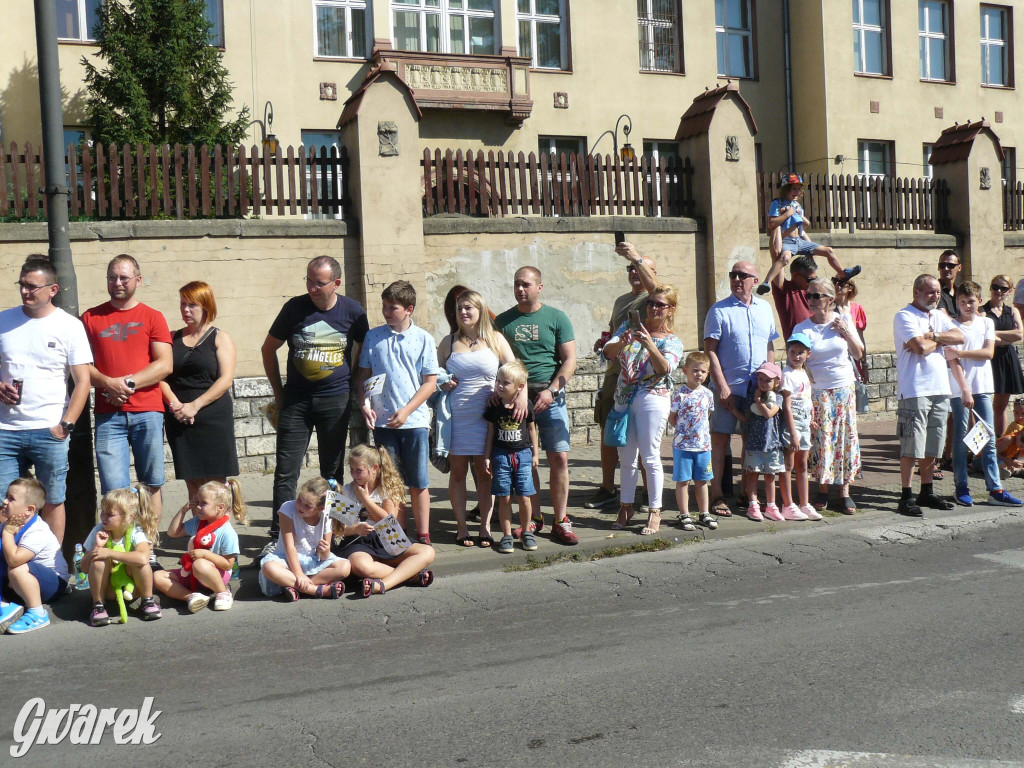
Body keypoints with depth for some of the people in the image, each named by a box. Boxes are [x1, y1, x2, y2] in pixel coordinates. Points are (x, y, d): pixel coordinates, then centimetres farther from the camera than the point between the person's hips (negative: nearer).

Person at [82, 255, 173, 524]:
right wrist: (108, 383, -11)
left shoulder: (152, 317, 8)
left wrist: (129, 383, -11)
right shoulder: (90, 318, 12)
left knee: (151, 486, 3)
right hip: (108, 414, 1)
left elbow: (165, 364, -1)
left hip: (147, 412, 0)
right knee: (113, 489, -4)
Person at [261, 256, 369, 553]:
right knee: (285, 471, -2)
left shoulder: (353, 312, -3)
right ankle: (278, 536, 4)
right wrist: (279, 393, 7)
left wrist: (357, 394, 7)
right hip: (296, 400, 0)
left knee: (332, 470, 8)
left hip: (336, 401, 0)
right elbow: (269, 348, 9)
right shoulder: (295, 308, -3)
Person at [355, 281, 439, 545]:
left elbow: (430, 382, -1)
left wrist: (406, 411, -10)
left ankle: (423, 536, 14)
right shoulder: (373, 337, 5)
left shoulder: (423, 339, 0)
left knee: (419, 483, 4)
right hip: (382, 421, 2)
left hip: (414, 420, -2)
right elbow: (363, 375, 11)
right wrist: (365, 404, -6)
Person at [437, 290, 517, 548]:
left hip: (486, 416, -1)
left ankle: (485, 527, 11)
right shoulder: (449, 342, 10)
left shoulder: (495, 339, 6)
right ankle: (461, 528, 12)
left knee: (485, 472, 3)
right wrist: (443, 383, -3)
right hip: (456, 417, 1)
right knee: (458, 472, 3)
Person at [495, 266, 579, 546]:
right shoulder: (503, 321, 10)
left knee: (559, 458, -5)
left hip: (550, 396, -1)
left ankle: (560, 521, 3)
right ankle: (533, 518, 14)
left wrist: (551, 390, -12)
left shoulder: (557, 318, 5)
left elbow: (569, 360, 1)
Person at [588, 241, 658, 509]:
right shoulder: (621, 301, 19)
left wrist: (636, 257, -35)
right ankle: (607, 488, 22)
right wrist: (604, 341, 11)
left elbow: (655, 288, -28)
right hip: (615, 373, 7)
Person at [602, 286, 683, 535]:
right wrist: (623, 342, -24)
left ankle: (654, 512, 4)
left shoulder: (673, 342, 2)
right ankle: (626, 507, 22)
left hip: (653, 399, -4)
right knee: (626, 457, 11)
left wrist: (650, 345, -30)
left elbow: (665, 369, -16)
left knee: (650, 457, -4)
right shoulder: (629, 327, 10)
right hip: (624, 399, 4)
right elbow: (608, 353, -3)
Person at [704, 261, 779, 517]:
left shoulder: (764, 308, 11)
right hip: (728, 387, -4)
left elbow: (770, 346, 17)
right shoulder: (719, 310, -3)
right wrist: (721, 385, -14)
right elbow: (710, 350, -7)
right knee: (720, 439, -2)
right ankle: (717, 495, 4)